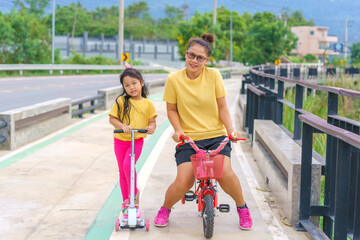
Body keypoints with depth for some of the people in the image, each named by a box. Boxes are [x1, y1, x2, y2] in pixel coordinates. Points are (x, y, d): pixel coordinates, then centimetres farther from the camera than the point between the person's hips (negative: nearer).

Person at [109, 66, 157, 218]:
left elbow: (152, 121, 4)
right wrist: (122, 126, -19)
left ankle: (134, 193, -1)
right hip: (120, 140, 2)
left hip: (137, 140, -2)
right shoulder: (121, 101, -1)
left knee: (128, 165, -23)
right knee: (122, 171, 9)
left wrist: (151, 127, -19)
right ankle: (126, 200, 25)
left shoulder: (147, 104, 0)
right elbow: (112, 118, -2)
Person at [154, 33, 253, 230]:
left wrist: (230, 129, -9)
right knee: (183, 182, -17)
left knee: (225, 174, -22)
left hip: (216, 136, 0)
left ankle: (242, 207, 9)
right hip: (188, 139, 0)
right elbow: (172, 109, 5)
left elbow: (222, 107, 3)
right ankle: (165, 209, 17)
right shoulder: (174, 79, -4)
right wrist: (178, 130, -10)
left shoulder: (213, 75, -3)